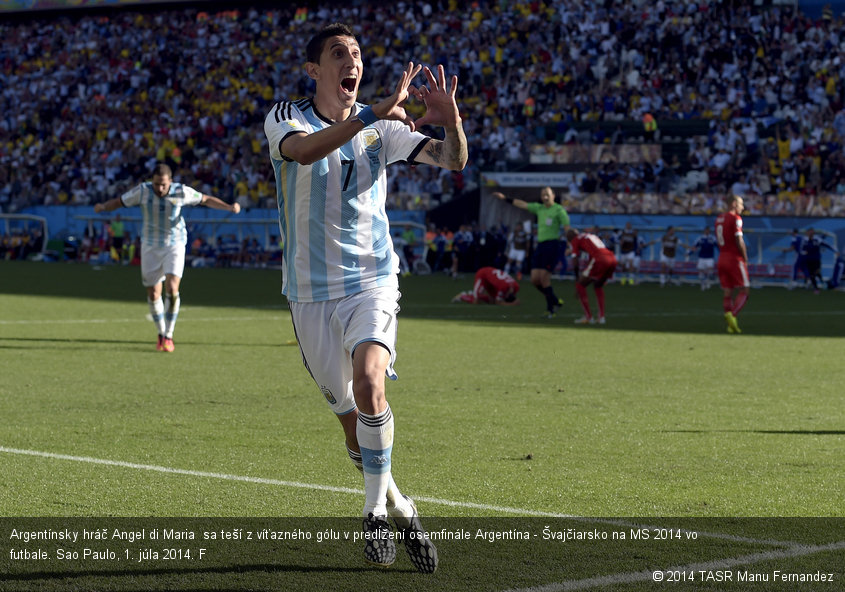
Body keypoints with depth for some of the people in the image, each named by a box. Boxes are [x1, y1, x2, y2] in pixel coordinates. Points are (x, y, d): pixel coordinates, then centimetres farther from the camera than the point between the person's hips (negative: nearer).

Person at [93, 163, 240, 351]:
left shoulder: (181, 192, -13)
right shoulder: (143, 191, -13)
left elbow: (206, 200, 2)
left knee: (171, 289, -19)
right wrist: (103, 207, -28)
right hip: (150, 247, 1)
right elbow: (118, 201, -6)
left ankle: (168, 337, -7)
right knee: (153, 294, 3)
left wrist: (229, 207, -10)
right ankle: (161, 334, 25)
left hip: (175, 245, -1)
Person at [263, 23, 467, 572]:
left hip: (372, 281, 0)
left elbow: (453, 161, -4)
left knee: (368, 383, -26)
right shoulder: (285, 117, -3)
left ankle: (377, 510, -12)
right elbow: (303, 151, -28)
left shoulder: (381, 126, 3)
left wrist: (451, 122, -26)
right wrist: (376, 112, -37)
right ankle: (400, 508, 26)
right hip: (311, 290, 0)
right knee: (351, 417, 5)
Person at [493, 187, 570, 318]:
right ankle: (555, 301, 17)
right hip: (540, 245, 7)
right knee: (535, 279, 1)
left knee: (544, 278, -14)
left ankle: (550, 308, -1)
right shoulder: (539, 208, 15)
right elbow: (522, 204, 24)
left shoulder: (559, 210, -3)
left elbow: (567, 228, -9)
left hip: (552, 245, -7)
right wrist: (505, 198, 27)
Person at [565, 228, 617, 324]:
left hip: (599, 260, -7)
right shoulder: (591, 236, 35)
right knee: (598, 286, 29)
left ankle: (588, 317, 5)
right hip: (612, 259, 7)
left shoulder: (575, 241, 14)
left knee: (580, 285, 8)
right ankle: (601, 317, 19)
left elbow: (575, 261, 8)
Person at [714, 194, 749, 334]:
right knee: (743, 291, -2)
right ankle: (732, 315, -24)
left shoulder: (719, 218, 13)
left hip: (722, 259, 7)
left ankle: (730, 325, 0)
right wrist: (745, 259, -7)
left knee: (727, 293, 7)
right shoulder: (735, 218, -11)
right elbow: (739, 241, -15)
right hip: (735, 259, -7)